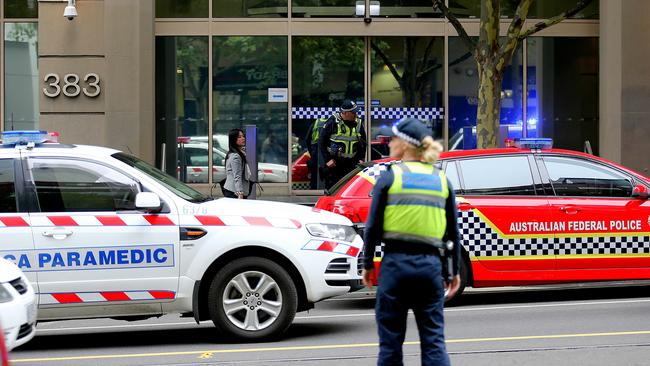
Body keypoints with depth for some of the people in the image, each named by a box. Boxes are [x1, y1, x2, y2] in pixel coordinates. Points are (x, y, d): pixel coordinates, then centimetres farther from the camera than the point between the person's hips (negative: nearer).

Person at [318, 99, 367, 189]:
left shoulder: (358, 124, 5)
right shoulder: (333, 122, -8)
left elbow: (363, 143, 18)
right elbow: (322, 141, -4)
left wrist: (361, 159, 7)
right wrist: (327, 159, -9)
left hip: (351, 164, 4)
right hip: (334, 163, -3)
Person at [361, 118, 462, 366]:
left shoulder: (389, 177, -2)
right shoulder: (442, 180, 9)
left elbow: (373, 227, -3)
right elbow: (453, 232, 10)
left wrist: (367, 265, 7)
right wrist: (454, 271, 16)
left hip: (396, 263, -3)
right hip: (431, 264, 3)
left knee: (390, 339, 7)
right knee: (434, 340, 6)